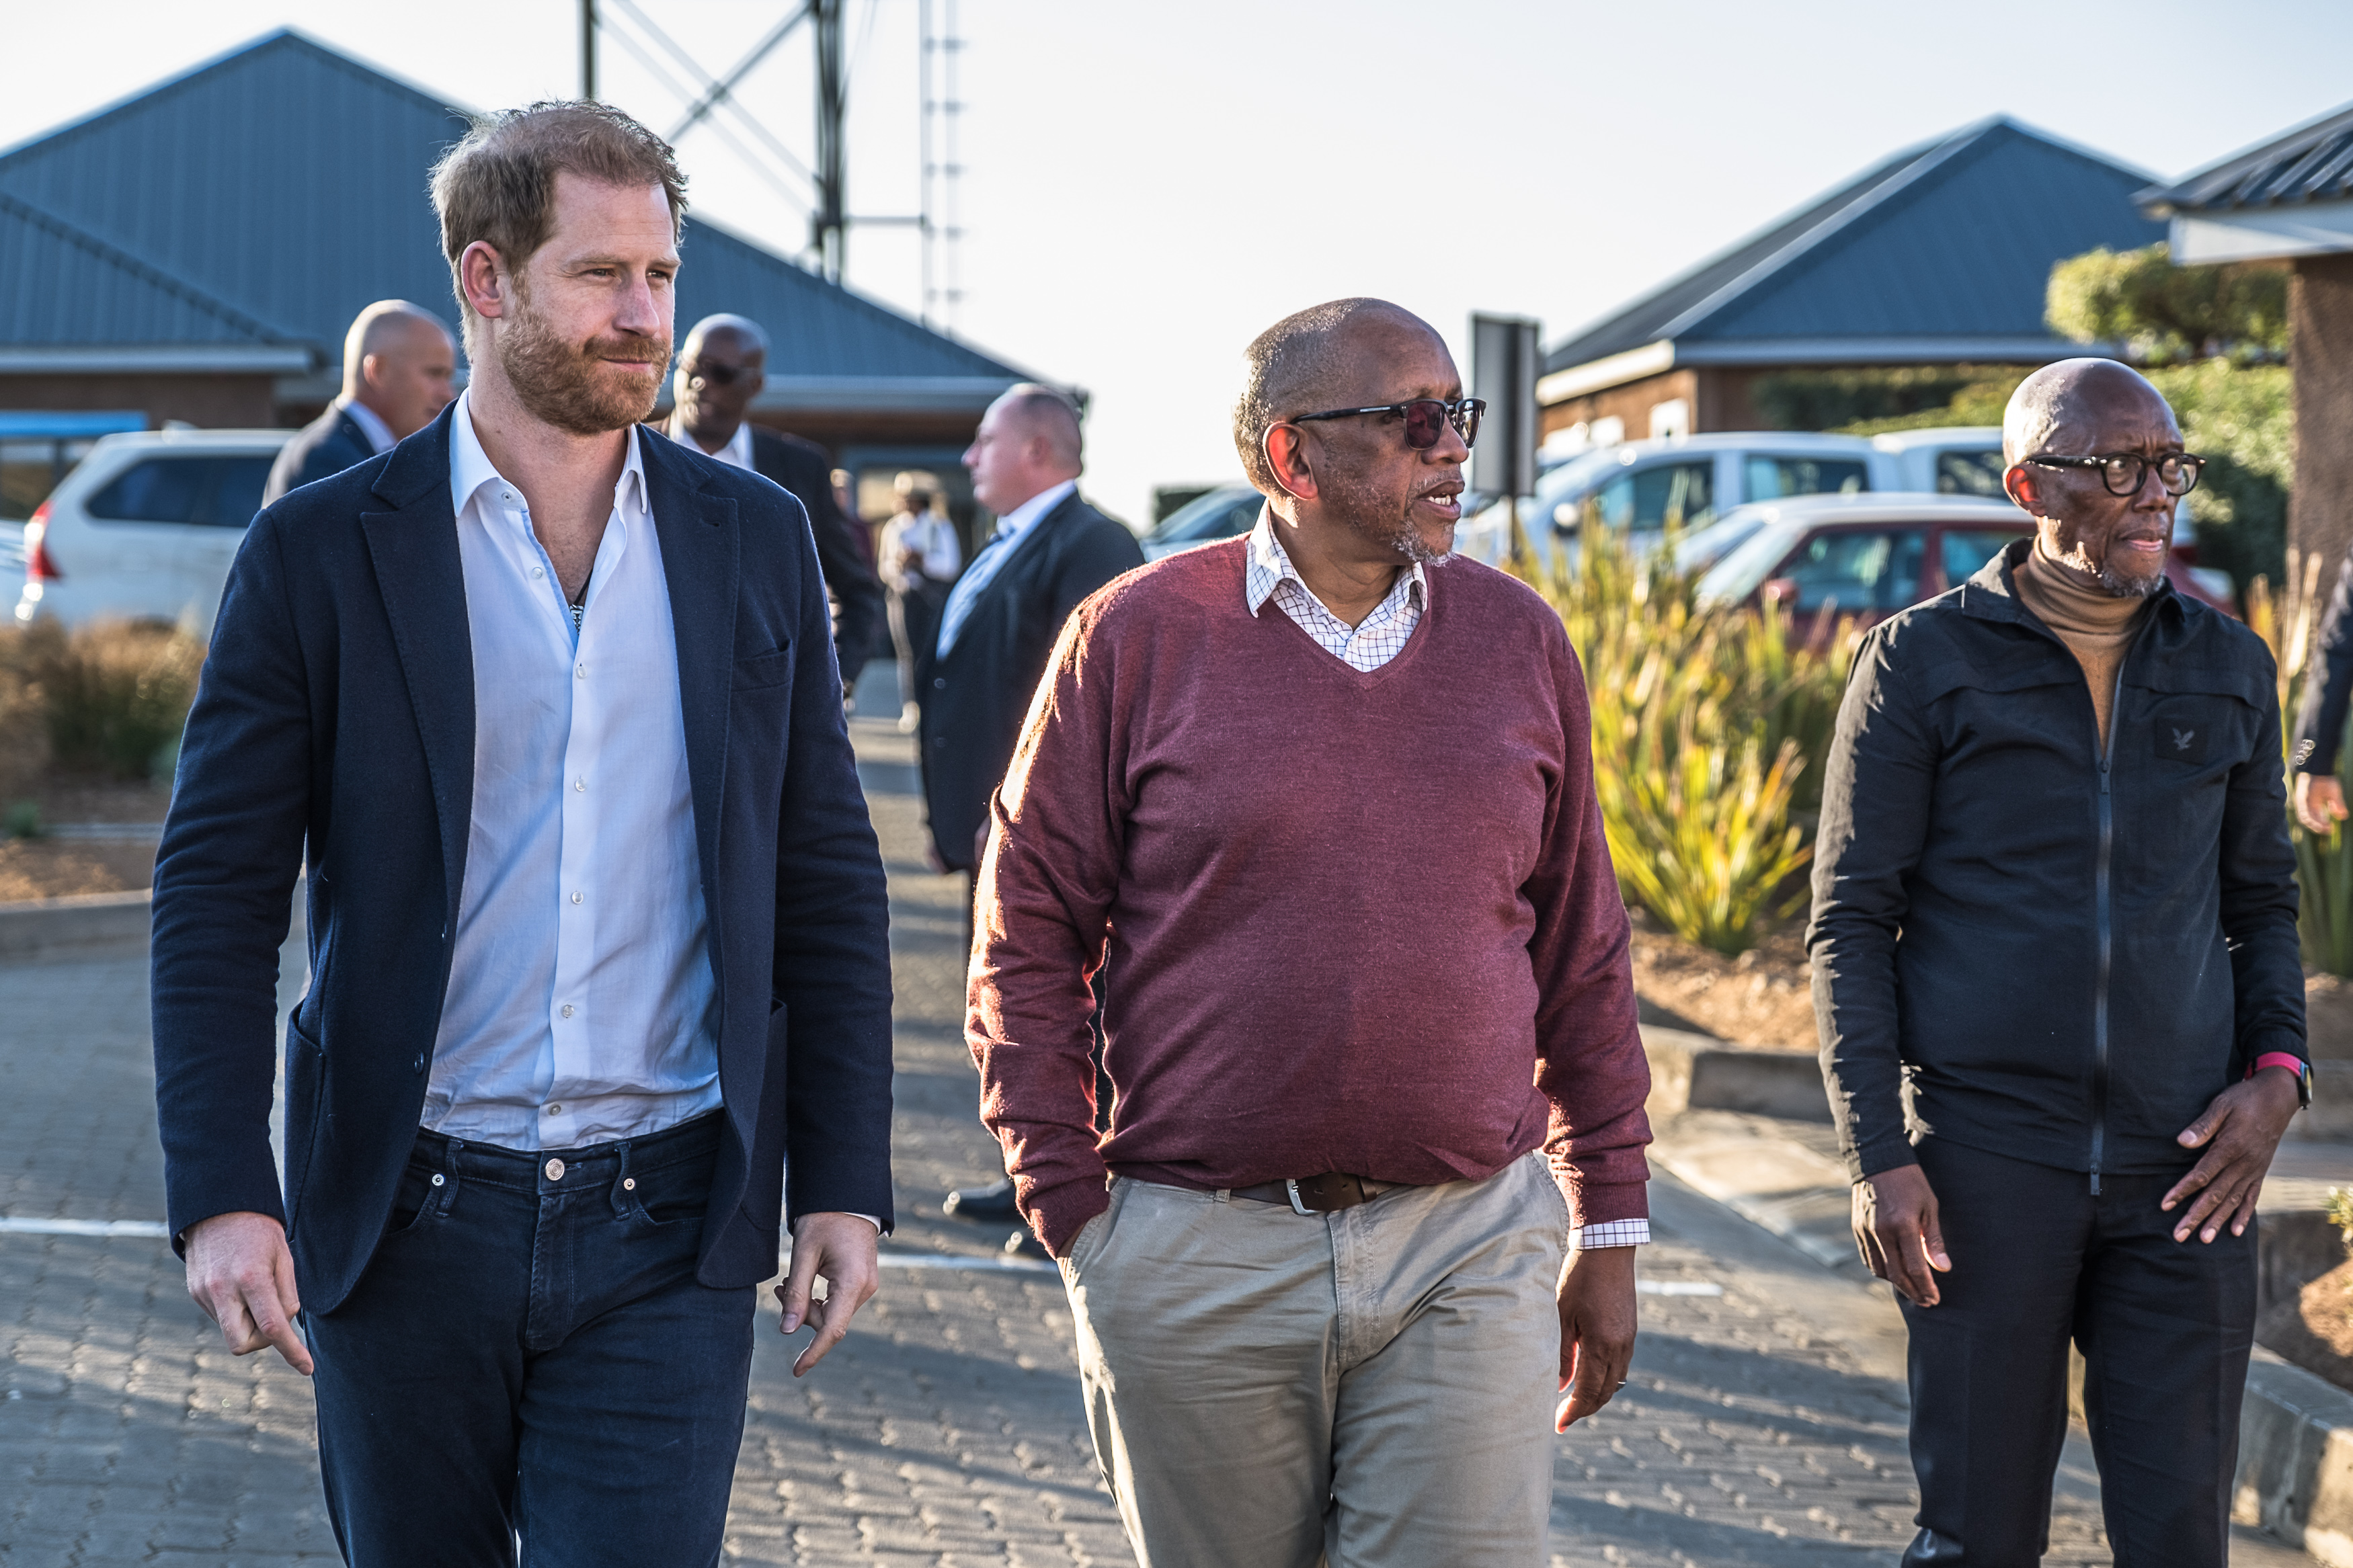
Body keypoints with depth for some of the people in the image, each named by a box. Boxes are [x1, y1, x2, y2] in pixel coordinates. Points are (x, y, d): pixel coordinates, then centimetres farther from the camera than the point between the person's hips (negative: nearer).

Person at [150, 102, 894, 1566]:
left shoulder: (755, 540, 6)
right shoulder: (320, 553, -1)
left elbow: (828, 883, 9)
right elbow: (217, 886, -2)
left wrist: (845, 1180, 4)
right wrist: (223, 1195, -11)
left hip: (666, 1231, 1)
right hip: (406, 1221, 0)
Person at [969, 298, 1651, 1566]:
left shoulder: (1517, 641, 8)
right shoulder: (1138, 637, -1)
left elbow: (1580, 953, 12)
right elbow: (1030, 933, 1)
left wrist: (1609, 1224, 11)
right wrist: (1070, 1208, -4)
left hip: (1469, 1250, 2)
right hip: (1196, 1258, -1)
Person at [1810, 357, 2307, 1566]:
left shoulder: (2228, 670, 10)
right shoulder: (1922, 663, -1)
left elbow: (2262, 900, 18)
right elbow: (1850, 921, -1)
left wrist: (2276, 1075, -1)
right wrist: (1877, 1155, -9)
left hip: (2181, 1169, 3)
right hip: (1985, 1163, -3)